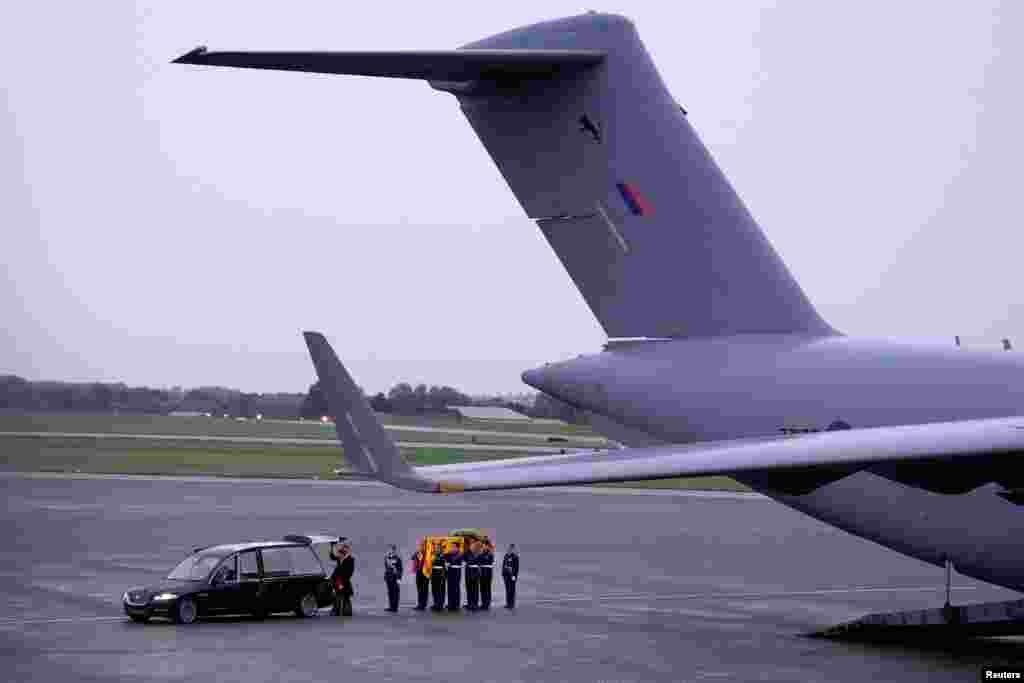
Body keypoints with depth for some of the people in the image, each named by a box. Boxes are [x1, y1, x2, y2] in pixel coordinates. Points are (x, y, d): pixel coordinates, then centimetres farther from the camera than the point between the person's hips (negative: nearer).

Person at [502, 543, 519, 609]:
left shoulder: (515, 556, -9)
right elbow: (503, 565, 15)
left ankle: (512, 604, 1)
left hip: (512, 576, -7)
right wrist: (503, 574, 12)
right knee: (507, 589, 10)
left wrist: (514, 575, -17)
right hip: (506, 575, 7)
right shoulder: (506, 556, 11)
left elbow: (516, 567, -12)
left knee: (511, 589, -3)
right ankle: (508, 603, 16)